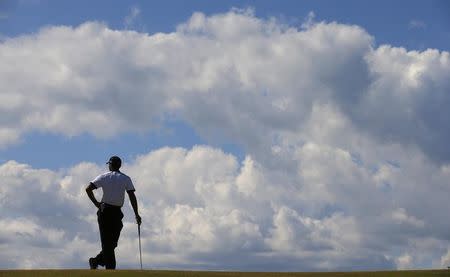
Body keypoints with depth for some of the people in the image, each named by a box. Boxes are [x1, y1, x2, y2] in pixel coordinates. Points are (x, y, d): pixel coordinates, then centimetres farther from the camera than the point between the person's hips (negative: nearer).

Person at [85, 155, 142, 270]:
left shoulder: (104, 177, 3)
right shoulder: (126, 179, 4)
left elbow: (88, 189, -8)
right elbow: (132, 197, -4)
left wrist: (96, 203, 1)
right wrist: (136, 214, -2)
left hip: (104, 211, 1)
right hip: (117, 213, -1)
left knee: (107, 242, 3)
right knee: (112, 242, 7)